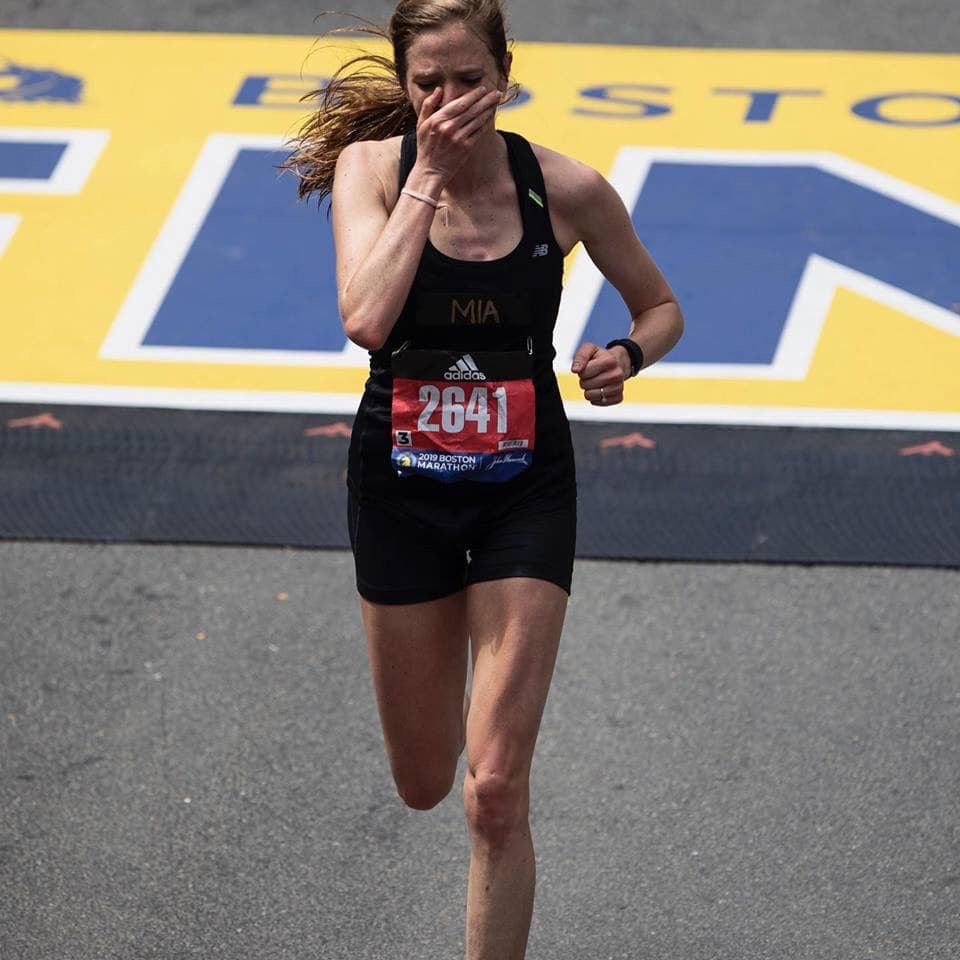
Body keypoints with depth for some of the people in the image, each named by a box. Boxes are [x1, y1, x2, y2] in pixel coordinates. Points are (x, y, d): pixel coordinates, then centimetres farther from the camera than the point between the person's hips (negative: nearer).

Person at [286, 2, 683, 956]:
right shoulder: (373, 165, -11)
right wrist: (427, 174, -26)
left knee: (495, 791, -9)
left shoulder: (564, 187, -10)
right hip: (400, 486, 1)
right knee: (424, 784, 15)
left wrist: (626, 356, -16)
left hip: (525, 491, -1)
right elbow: (366, 319, -29)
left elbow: (659, 308, 6)